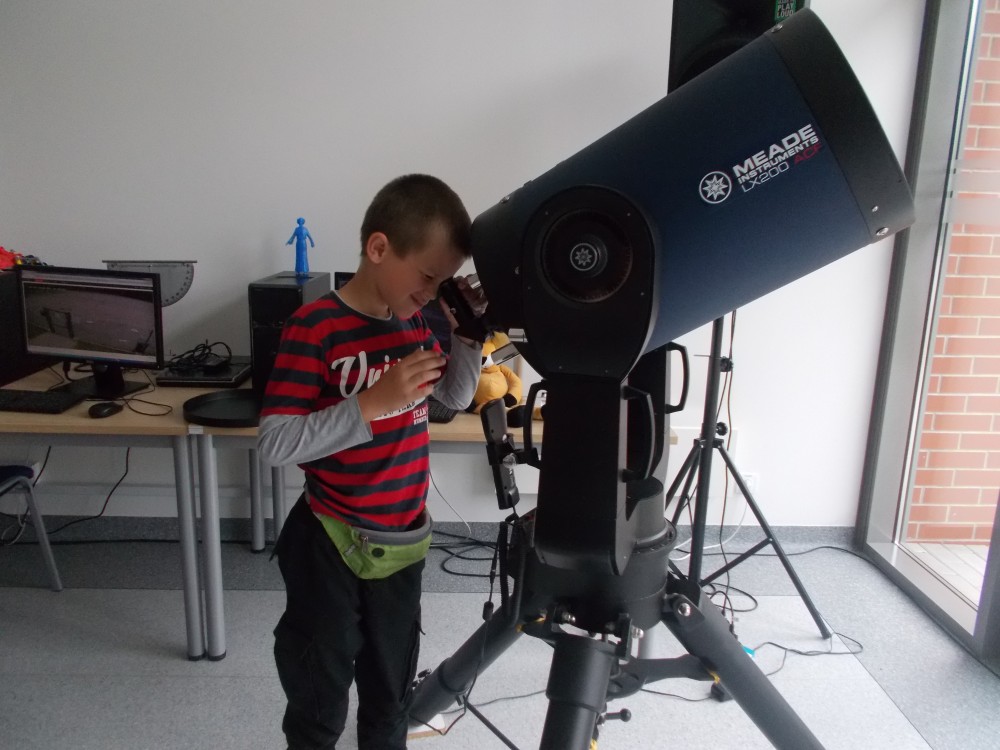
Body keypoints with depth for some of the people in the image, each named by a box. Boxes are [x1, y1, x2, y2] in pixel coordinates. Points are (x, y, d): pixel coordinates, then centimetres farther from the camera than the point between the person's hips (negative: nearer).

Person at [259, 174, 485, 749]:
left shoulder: (415, 322, 0)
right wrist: (372, 403, -31)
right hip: (332, 547, -5)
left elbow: (457, 397, 12)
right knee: (320, 704, 15)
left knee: (392, 694, 23)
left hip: (403, 542, 6)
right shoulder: (315, 327, -20)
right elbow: (275, 444, -24)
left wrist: (468, 334, -5)